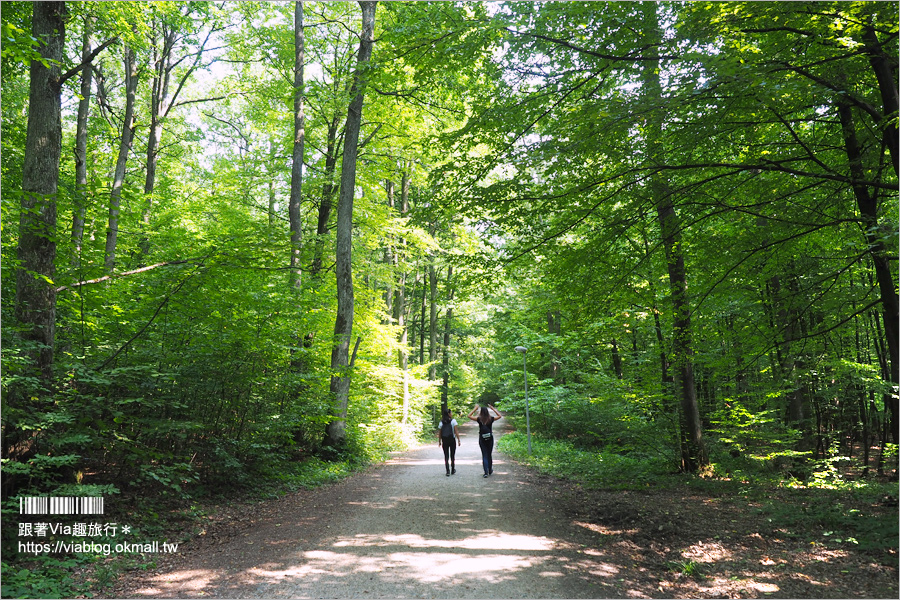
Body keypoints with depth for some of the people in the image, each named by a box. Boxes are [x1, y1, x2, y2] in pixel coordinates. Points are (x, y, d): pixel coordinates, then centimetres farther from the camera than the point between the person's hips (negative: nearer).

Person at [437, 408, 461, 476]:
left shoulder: (441, 422, 3)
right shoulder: (453, 421, -6)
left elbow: (439, 433, 4)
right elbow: (456, 431, -9)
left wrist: (439, 441, 12)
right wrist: (458, 440, -4)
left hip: (444, 440, 2)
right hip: (452, 440, -2)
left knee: (446, 456, 5)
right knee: (452, 455, 12)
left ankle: (448, 471, -2)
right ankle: (453, 470, 21)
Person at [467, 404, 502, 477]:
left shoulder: (479, 419, -10)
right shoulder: (491, 419, -6)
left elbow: (469, 416, 1)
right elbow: (500, 416, 12)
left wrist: (475, 408, 4)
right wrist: (493, 408, 10)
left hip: (482, 440, -1)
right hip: (490, 439, 1)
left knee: (484, 455, 3)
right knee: (489, 455, 16)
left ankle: (486, 472, -6)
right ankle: (490, 471, 28)